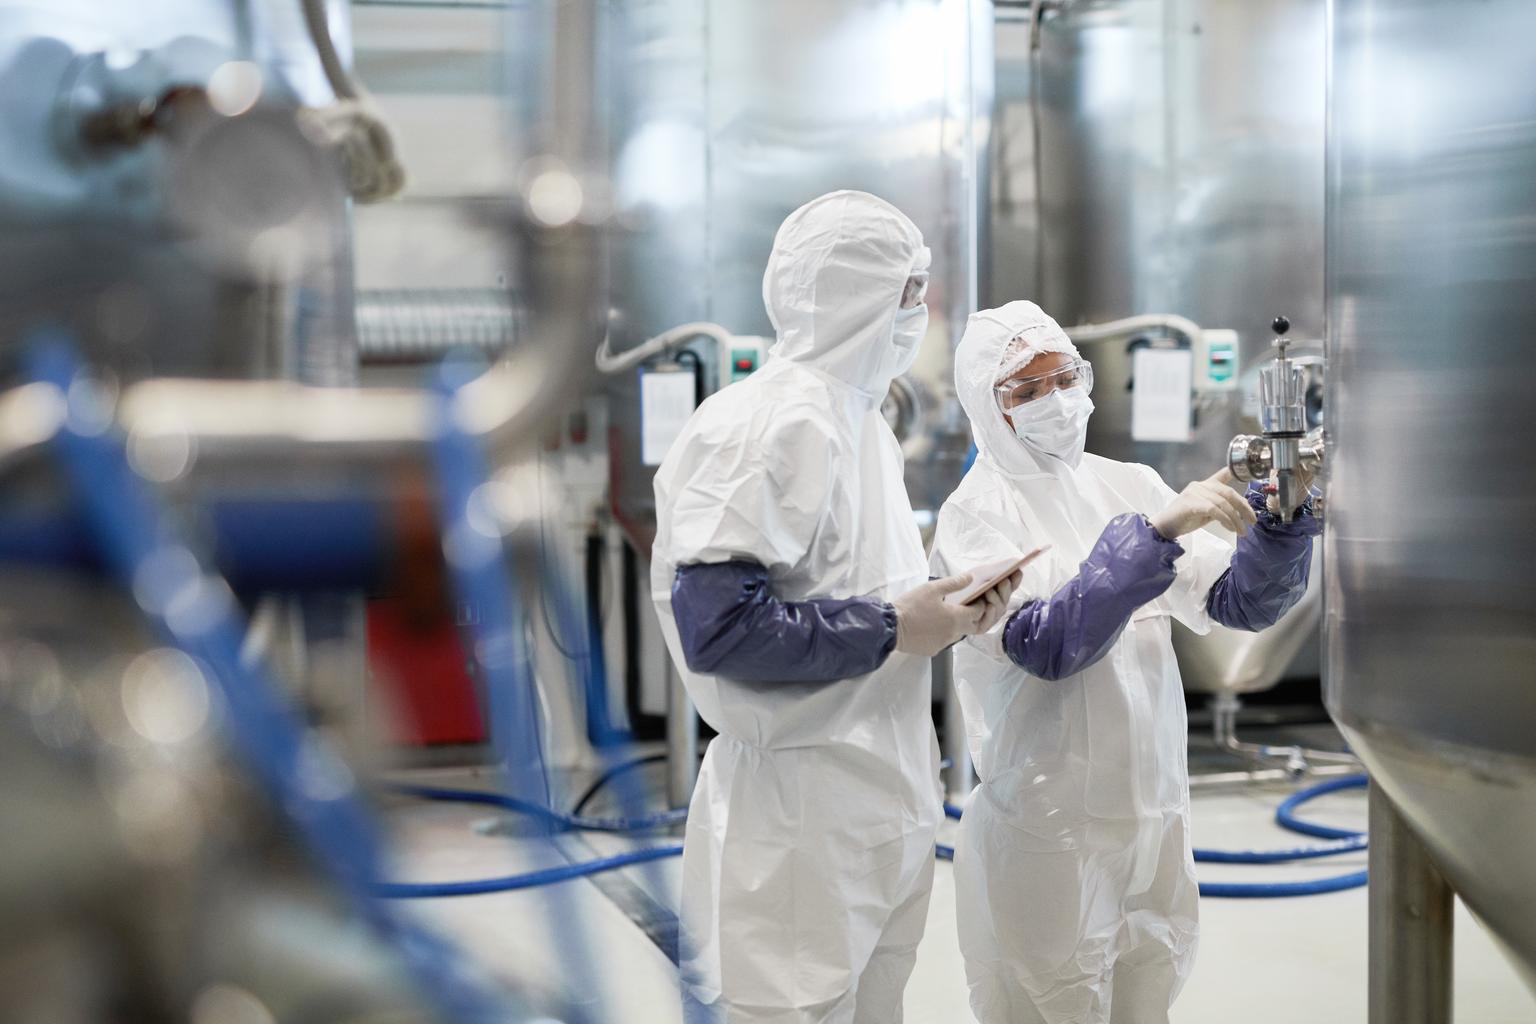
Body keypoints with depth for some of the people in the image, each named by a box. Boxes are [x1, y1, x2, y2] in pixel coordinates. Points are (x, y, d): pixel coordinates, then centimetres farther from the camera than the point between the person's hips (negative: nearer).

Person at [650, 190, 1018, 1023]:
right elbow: (715, 625, -25)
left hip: (884, 803, 9)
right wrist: (893, 628, -18)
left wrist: (946, 609, 2)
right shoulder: (771, 424, -17)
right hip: (800, 818, -9)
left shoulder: (862, 422, 13)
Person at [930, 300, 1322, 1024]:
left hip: (1154, 806, 5)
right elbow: (1048, 645, -24)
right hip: (1048, 823, -5)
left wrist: (1279, 513, -16)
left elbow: (1243, 603, 2)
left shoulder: (1127, 486, 5)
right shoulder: (975, 513, -9)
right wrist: (1154, 530, -30)